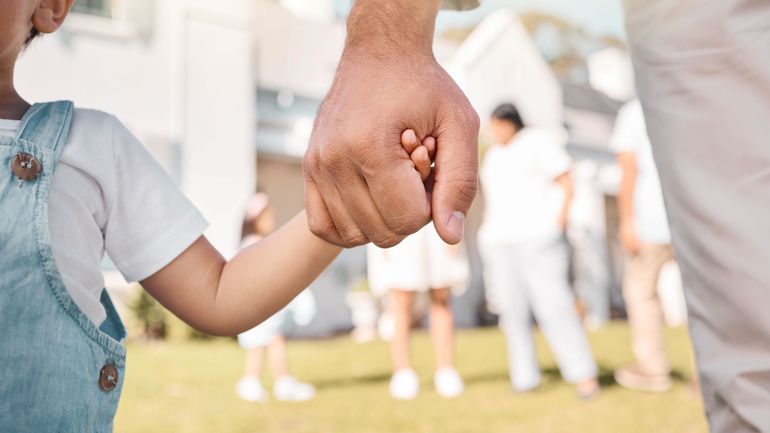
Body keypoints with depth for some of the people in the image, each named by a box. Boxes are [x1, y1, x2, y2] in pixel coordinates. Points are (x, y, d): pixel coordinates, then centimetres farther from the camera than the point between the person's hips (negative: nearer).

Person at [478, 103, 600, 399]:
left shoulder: (539, 142, 2)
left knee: (553, 304, -13)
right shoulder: (493, 156, 20)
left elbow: (566, 183, -2)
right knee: (512, 310, -1)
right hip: (498, 242, 6)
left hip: (537, 238, -6)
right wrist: (487, 233, 14)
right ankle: (524, 379, 3)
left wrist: (558, 224, -11)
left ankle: (584, 375, -9)